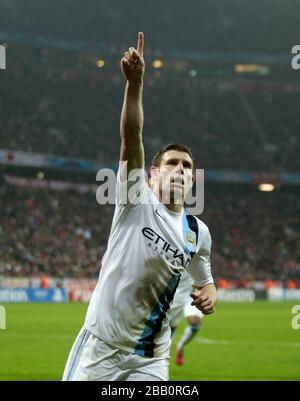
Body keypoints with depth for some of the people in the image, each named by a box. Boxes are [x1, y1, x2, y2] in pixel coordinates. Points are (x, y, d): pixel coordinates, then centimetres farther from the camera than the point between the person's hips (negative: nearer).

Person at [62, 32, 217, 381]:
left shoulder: (198, 233, 8)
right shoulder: (137, 201, -5)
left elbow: (203, 281, 23)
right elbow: (130, 137, -20)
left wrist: (209, 294, -2)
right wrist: (135, 82, -33)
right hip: (101, 349, -3)